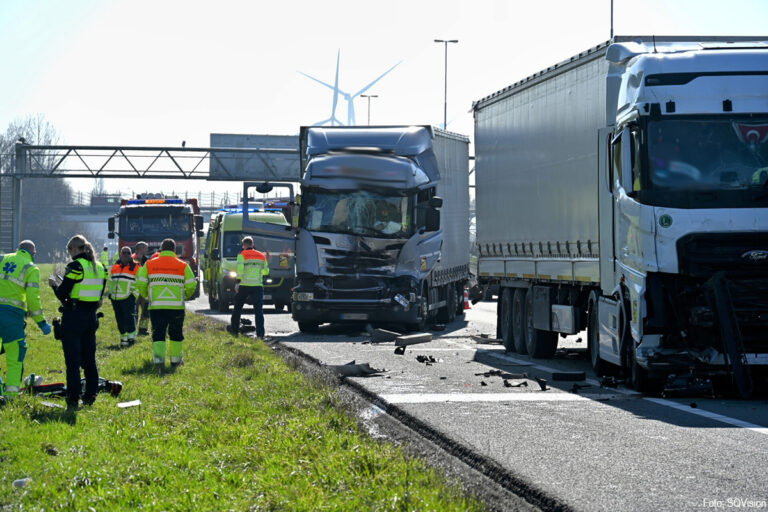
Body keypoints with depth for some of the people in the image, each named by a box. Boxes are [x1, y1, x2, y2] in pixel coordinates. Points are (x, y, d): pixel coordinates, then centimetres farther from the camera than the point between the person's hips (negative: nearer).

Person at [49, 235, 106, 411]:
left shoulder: (75, 266, -14)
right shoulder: (100, 267, 9)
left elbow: (62, 294, -15)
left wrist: (54, 283, 6)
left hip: (73, 317, -7)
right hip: (91, 316, 7)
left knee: (73, 360, -3)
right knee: (89, 358, 14)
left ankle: (73, 399, -4)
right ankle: (90, 396, 17)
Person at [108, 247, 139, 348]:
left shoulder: (135, 267, 1)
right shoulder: (114, 267, 15)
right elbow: (110, 281, 25)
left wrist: (135, 294, -9)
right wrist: (109, 292, 17)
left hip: (128, 298, -5)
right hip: (116, 298, 5)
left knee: (129, 317, -15)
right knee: (120, 320, 7)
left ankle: (131, 336, -6)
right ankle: (123, 338, 15)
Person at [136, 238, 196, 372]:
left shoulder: (149, 264, 4)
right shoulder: (183, 265, 2)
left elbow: (140, 283, 0)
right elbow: (191, 285, -2)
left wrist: (146, 295, 18)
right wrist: (185, 295, 18)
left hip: (156, 306, 0)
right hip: (177, 305, 0)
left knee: (158, 334, -1)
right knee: (176, 334, 17)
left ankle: (158, 359, -20)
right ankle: (175, 359, 28)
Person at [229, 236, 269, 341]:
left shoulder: (242, 255, -1)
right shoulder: (262, 256, 12)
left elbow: (240, 268, -14)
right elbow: (266, 271, 21)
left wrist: (237, 282, -17)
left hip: (244, 285, -2)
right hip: (258, 285, 2)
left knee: (237, 308, 16)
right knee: (258, 310, -3)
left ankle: (234, 330, 25)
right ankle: (260, 334, -14)